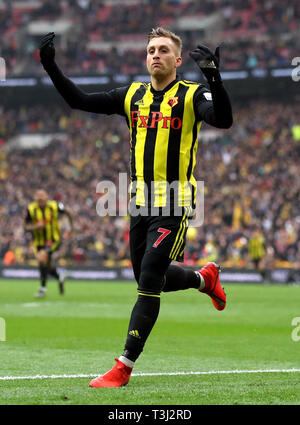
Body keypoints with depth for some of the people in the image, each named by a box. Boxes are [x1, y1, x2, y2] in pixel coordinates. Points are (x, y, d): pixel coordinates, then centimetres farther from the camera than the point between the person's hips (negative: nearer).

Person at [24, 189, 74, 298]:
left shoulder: (55, 206, -14)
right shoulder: (31, 209, -12)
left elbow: (67, 213, 7)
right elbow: (26, 227, -6)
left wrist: (71, 228, 12)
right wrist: (35, 226, -26)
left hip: (53, 240, -3)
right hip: (39, 242, 4)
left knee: (42, 257, -30)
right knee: (49, 268, 11)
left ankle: (43, 287, -20)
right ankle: (59, 277, 48)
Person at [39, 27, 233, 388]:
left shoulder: (191, 96, -5)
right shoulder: (133, 96, 10)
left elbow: (223, 120, -24)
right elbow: (80, 101, 12)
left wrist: (213, 75, -37)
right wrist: (51, 68, 2)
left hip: (174, 205, -6)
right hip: (140, 203, 6)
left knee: (150, 280, -12)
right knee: (148, 280, 14)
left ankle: (124, 367, -8)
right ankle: (205, 278, 44)